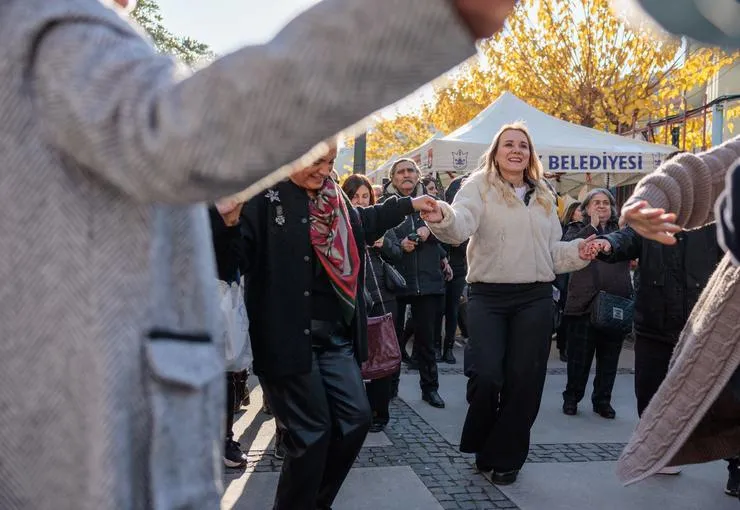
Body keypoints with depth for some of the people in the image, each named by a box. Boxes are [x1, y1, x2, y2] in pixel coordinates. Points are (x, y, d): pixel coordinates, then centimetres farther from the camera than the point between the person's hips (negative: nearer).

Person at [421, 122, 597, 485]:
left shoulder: (543, 196, 16)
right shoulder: (479, 185, 0)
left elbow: (552, 250, 20)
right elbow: (462, 223, -20)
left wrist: (578, 252, 1)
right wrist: (443, 218, -42)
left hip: (535, 298, 5)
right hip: (488, 296, -4)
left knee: (524, 379, 5)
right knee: (485, 375, -13)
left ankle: (503, 456, 22)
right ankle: (479, 443, 18)